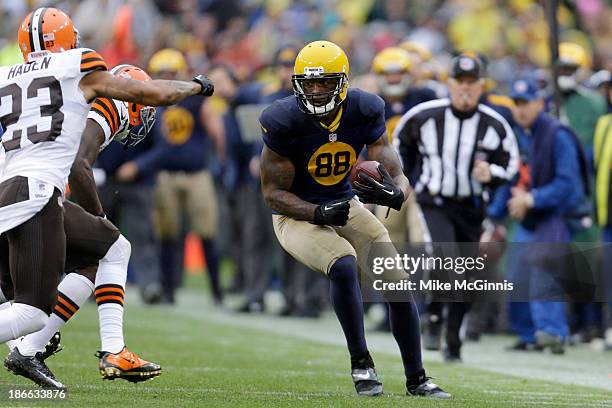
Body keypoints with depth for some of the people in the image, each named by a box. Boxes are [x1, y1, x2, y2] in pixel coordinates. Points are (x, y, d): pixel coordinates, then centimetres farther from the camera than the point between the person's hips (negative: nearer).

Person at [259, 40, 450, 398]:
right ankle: (361, 363, -18)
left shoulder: (364, 113, -12)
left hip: (345, 207, 4)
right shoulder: (285, 121, -21)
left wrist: (393, 193, -38)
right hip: (297, 216, -4)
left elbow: (398, 178, -13)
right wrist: (319, 213, -29)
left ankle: (417, 378, 9)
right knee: (343, 265, -32)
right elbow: (273, 193, -15)